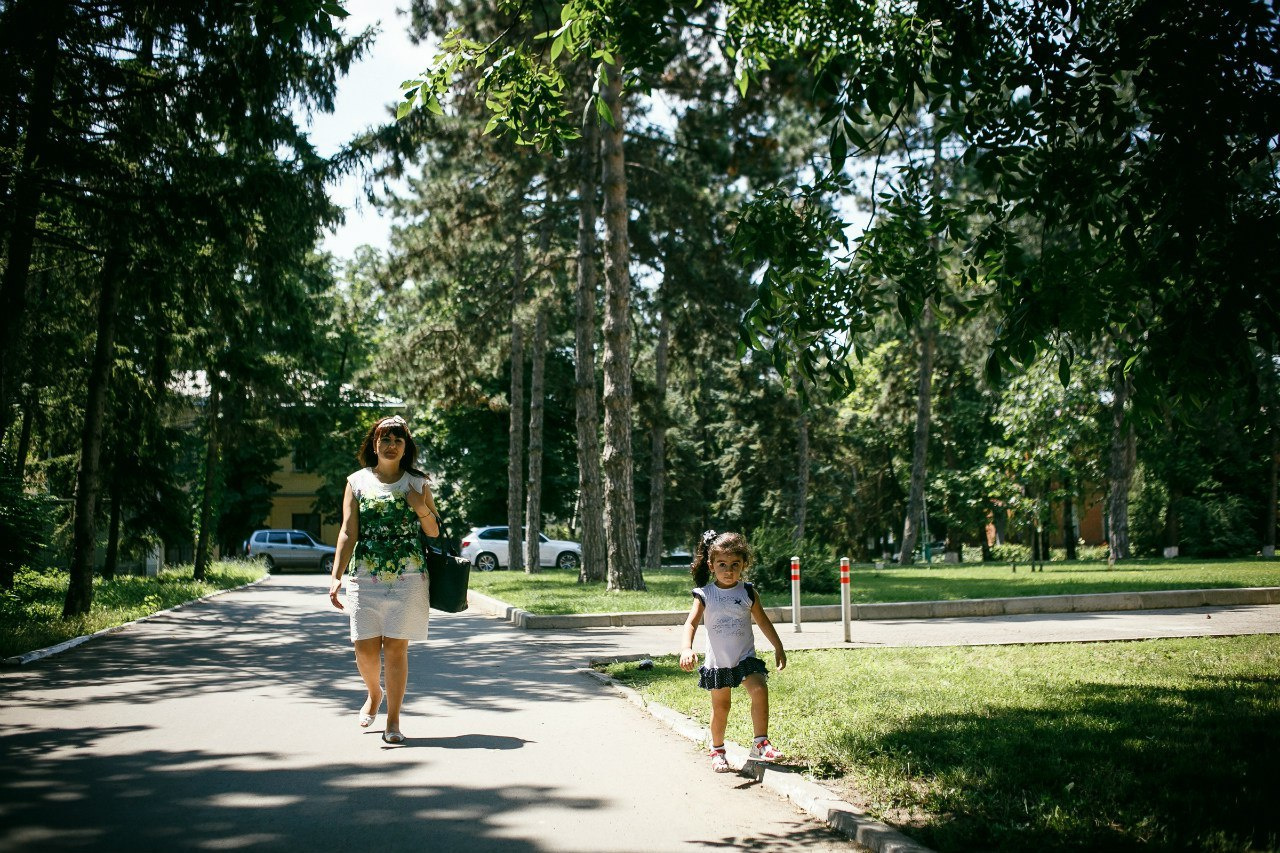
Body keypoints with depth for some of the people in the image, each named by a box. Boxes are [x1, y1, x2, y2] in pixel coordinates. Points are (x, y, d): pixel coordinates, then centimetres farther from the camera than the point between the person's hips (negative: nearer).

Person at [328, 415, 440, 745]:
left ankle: (393, 720, 10)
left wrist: (420, 507, -8)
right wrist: (336, 577, -7)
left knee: (395, 647, -2)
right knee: (365, 647, 1)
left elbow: (435, 532, 11)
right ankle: (374, 694, 34)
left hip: (407, 578, -1)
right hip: (365, 578, 1)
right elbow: (348, 533, 2)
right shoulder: (357, 482, 7)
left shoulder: (417, 483, 8)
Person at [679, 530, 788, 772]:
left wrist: (779, 648, 9)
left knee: (759, 690, -20)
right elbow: (691, 623, -15)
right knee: (720, 706, 8)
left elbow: (763, 622, 7)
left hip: (745, 657, 1)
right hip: (717, 661, -1)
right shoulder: (705, 595, -8)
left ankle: (760, 743, -9)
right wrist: (686, 649, -32)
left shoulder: (748, 593, -2)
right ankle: (717, 750, 28)